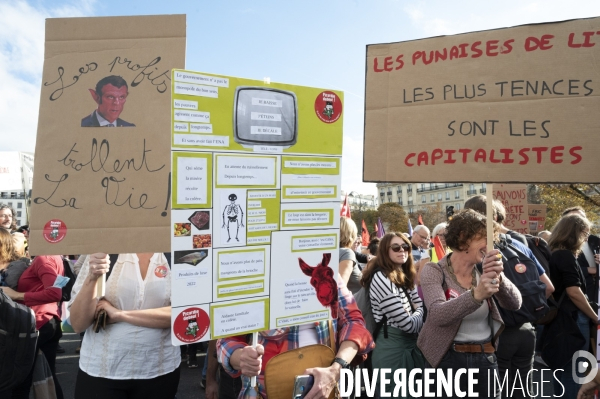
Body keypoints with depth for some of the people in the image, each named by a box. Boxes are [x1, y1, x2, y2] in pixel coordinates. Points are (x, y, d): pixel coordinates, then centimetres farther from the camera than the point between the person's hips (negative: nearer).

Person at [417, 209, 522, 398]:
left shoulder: (483, 271, 2)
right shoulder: (434, 271, -12)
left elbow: (514, 304, -10)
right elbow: (437, 315, -26)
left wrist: (498, 277, -29)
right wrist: (476, 295, -40)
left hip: (485, 358, 4)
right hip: (447, 359, -4)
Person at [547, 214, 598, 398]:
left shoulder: (555, 255, 12)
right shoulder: (566, 255, -15)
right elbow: (574, 292, -19)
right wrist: (595, 318, -9)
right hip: (573, 320, -9)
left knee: (563, 370, 17)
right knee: (573, 372, 0)